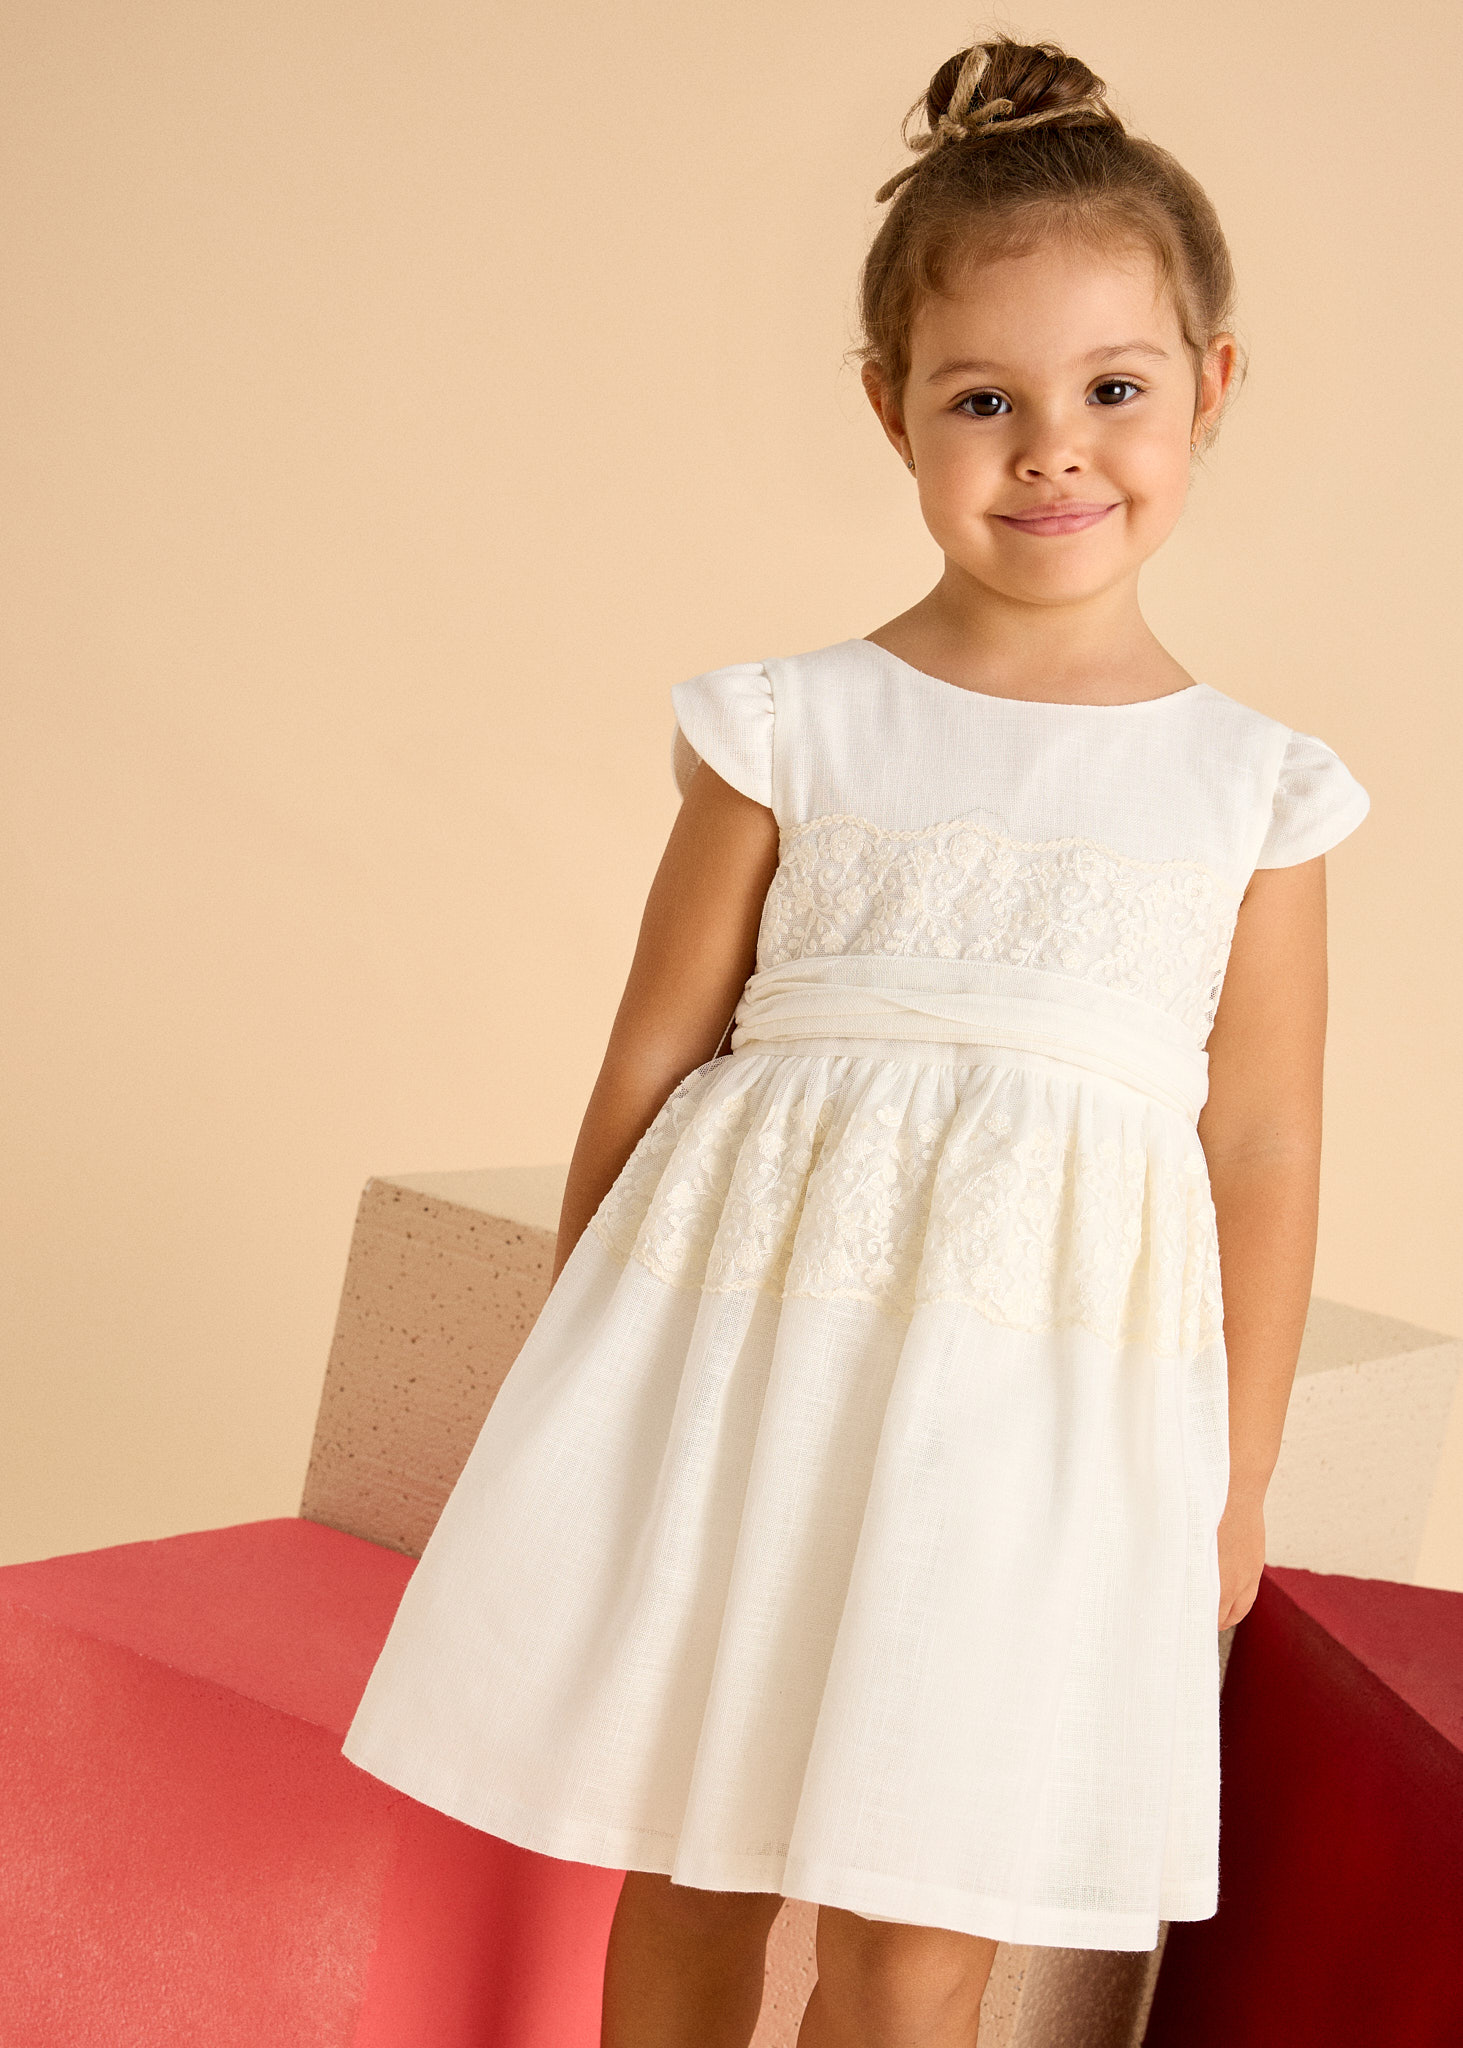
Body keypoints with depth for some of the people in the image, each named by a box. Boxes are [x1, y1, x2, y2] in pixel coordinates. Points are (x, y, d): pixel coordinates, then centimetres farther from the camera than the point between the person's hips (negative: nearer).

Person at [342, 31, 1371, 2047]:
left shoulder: (1252, 789, 3)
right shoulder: (792, 730, 0)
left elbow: (1264, 1147, 7)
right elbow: (655, 1056, 5)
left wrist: (1234, 1484, 9)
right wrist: (590, 1389, 8)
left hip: (1054, 1407, 0)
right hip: (758, 1340, 0)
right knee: (684, 1869, 11)